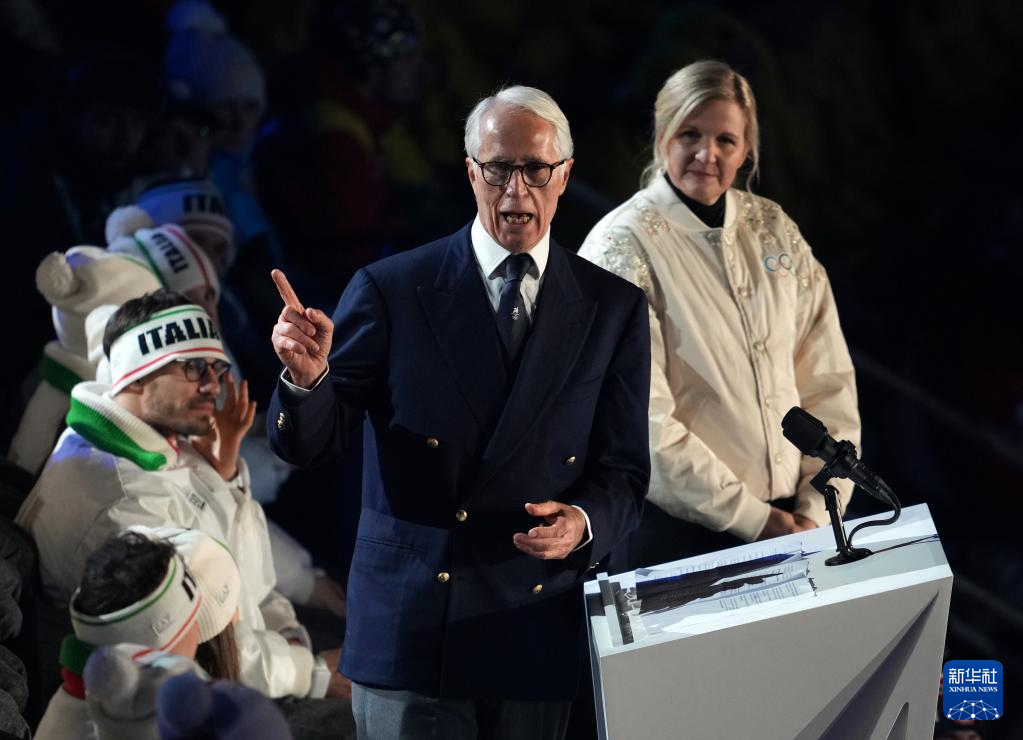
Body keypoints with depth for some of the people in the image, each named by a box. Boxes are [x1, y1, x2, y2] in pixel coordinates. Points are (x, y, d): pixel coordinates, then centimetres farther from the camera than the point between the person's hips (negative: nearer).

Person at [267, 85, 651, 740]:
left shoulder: (614, 308, 6)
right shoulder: (391, 290, -1)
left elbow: (623, 471, 6)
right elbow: (307, 444, -3)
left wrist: (584, 523, -15)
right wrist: (307, 378, -25)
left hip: (536, 634, 2)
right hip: (408, 630, -2)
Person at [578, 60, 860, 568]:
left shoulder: (773, 230, 5)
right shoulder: (622, 247, -10)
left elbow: (827, 380, 6)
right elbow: (644, 422, -16)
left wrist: (817, 512, -5)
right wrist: (753, 519, -15)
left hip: (789, 525, 5)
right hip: (677, 539, -5)